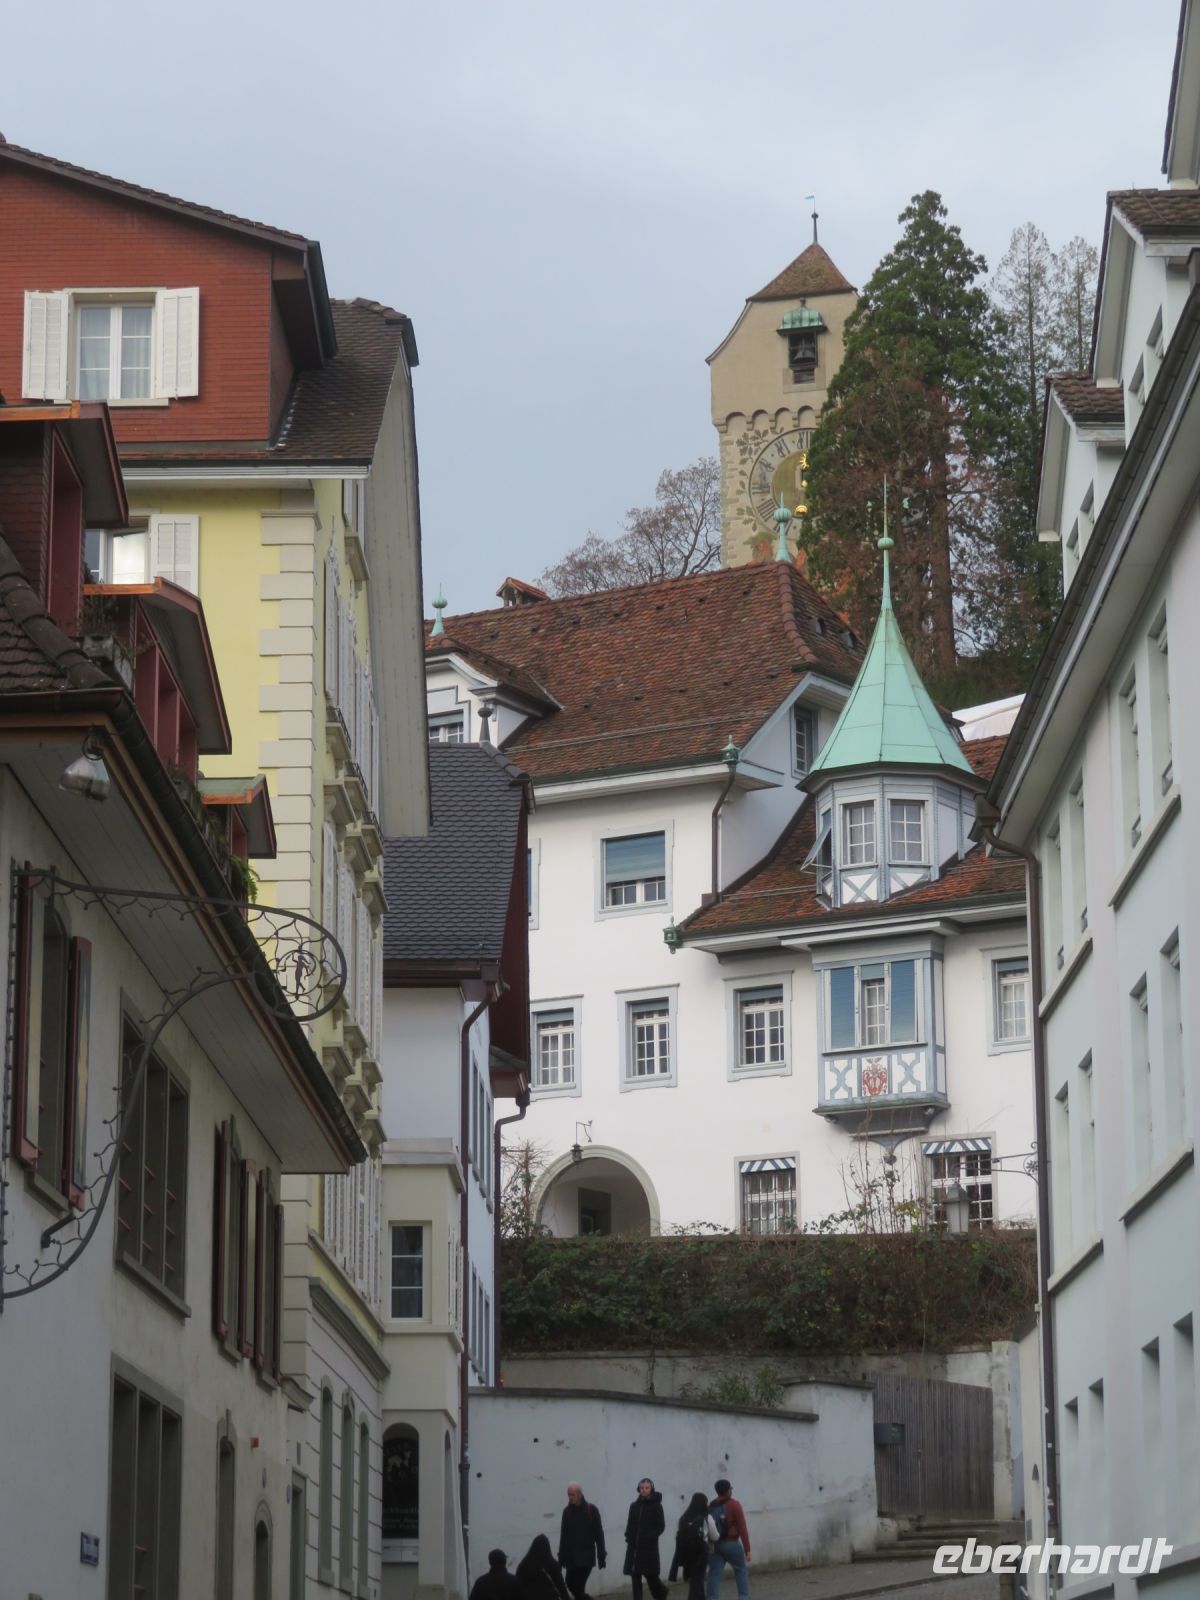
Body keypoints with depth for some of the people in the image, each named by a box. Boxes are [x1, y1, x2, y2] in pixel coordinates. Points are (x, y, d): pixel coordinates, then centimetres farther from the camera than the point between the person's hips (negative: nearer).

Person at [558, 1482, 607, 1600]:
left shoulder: (591, 1510, -5)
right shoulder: (567, 1511, 6)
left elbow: (599, 1535, -4)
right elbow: (563, 1536, 10)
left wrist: (601, 1557, -7)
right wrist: (561, 1558, 7)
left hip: (586, 1556, -4)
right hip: (571, 1557, 4)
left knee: (578, 1585, -12)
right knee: (571, 1584, 4)